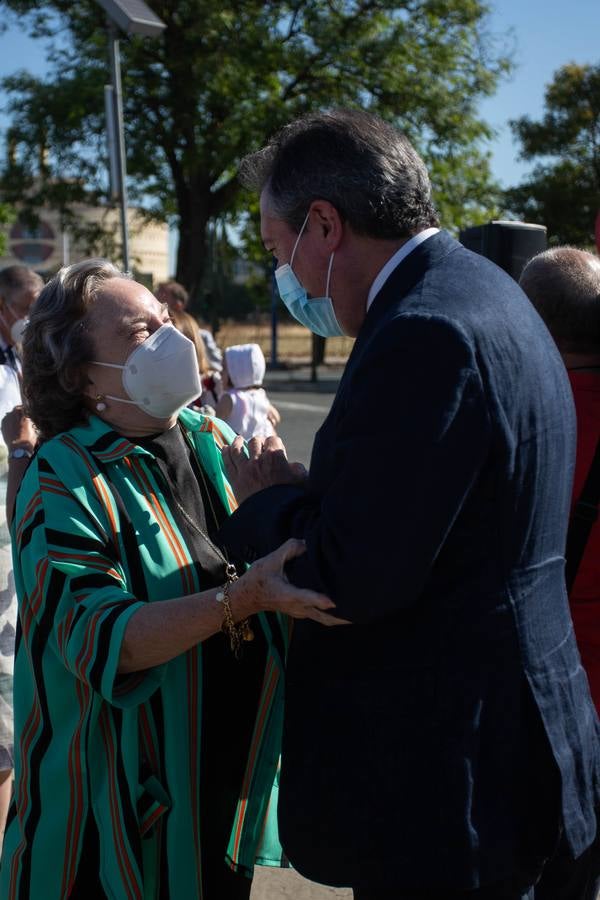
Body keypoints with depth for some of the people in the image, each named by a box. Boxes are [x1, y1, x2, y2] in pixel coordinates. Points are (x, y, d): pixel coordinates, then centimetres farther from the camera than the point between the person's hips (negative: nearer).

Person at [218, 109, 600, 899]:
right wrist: (306, 489, 2)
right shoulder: (481, 292, 9)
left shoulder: (425, 335, -24)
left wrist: (267, 498, -7)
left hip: (445, 772, -9)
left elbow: (353, 581, -24)